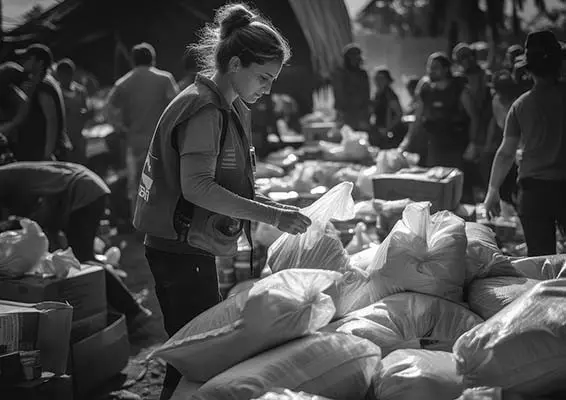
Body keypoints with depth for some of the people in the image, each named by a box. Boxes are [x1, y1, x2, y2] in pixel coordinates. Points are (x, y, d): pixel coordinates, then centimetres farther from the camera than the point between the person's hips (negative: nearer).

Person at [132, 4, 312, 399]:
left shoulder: (232, 110, 14)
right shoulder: (204, 110, -17)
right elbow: (197, 187, -26)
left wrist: (266, 203, 4)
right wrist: (271, 216, -26)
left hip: (194, 248, 10)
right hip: (180, 248, -10)